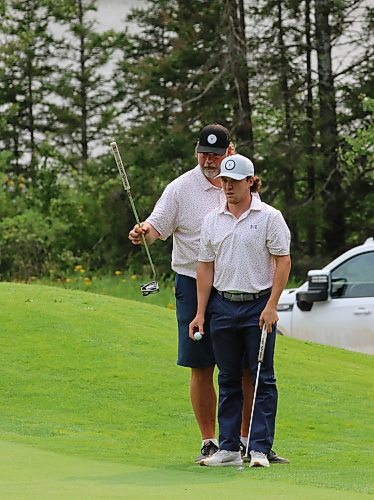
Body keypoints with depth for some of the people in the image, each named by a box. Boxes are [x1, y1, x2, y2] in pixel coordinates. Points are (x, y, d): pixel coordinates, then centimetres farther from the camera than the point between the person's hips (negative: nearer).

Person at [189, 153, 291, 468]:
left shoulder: (269, 217, -3)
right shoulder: (212, 220, 9)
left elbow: (283, 262, -5)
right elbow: (206, 267, 11)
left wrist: (271, 306, -13)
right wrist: (200, 312, 5)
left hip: (258, 304, -4)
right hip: (223, 306, 4)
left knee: (262, 379, -3)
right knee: (228, 379, 7)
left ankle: (260, 449, -3)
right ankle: (229, 448, 10)